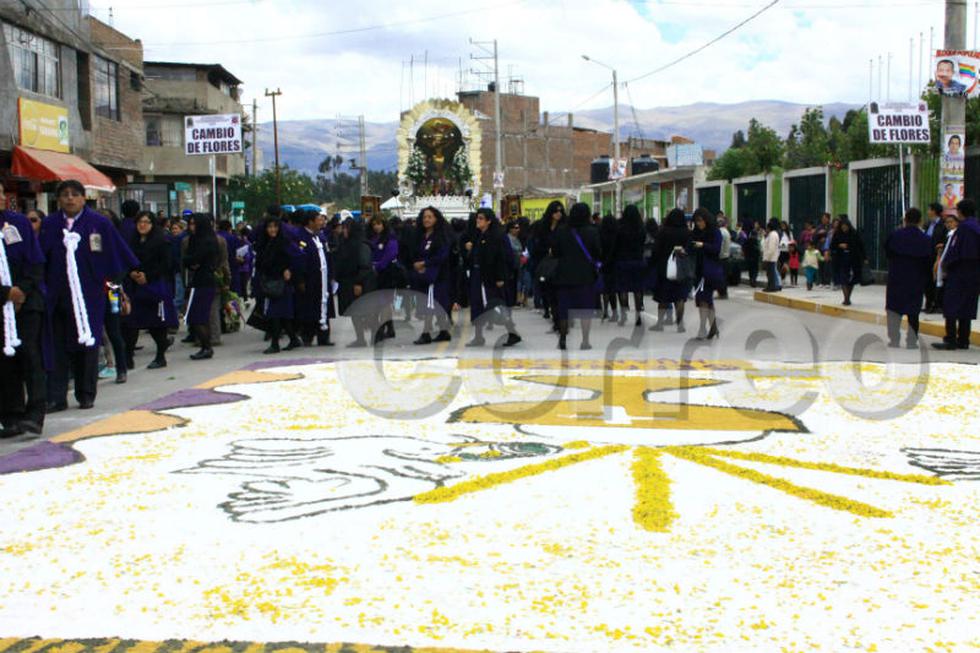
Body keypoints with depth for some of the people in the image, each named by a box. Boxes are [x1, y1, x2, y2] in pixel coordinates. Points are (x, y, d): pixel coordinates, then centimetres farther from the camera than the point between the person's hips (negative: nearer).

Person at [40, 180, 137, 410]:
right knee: (57, 346, 2)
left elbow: (119, 253, 2)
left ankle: (86, 395, 17)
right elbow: (40, 259, 9)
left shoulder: (100, 223, -1)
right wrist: (41, 286, 4)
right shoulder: (49, 224, 6)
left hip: (89, 295, -2)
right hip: (57, 295, 2)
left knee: (87, 345, 6)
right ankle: (56, 397, 6)